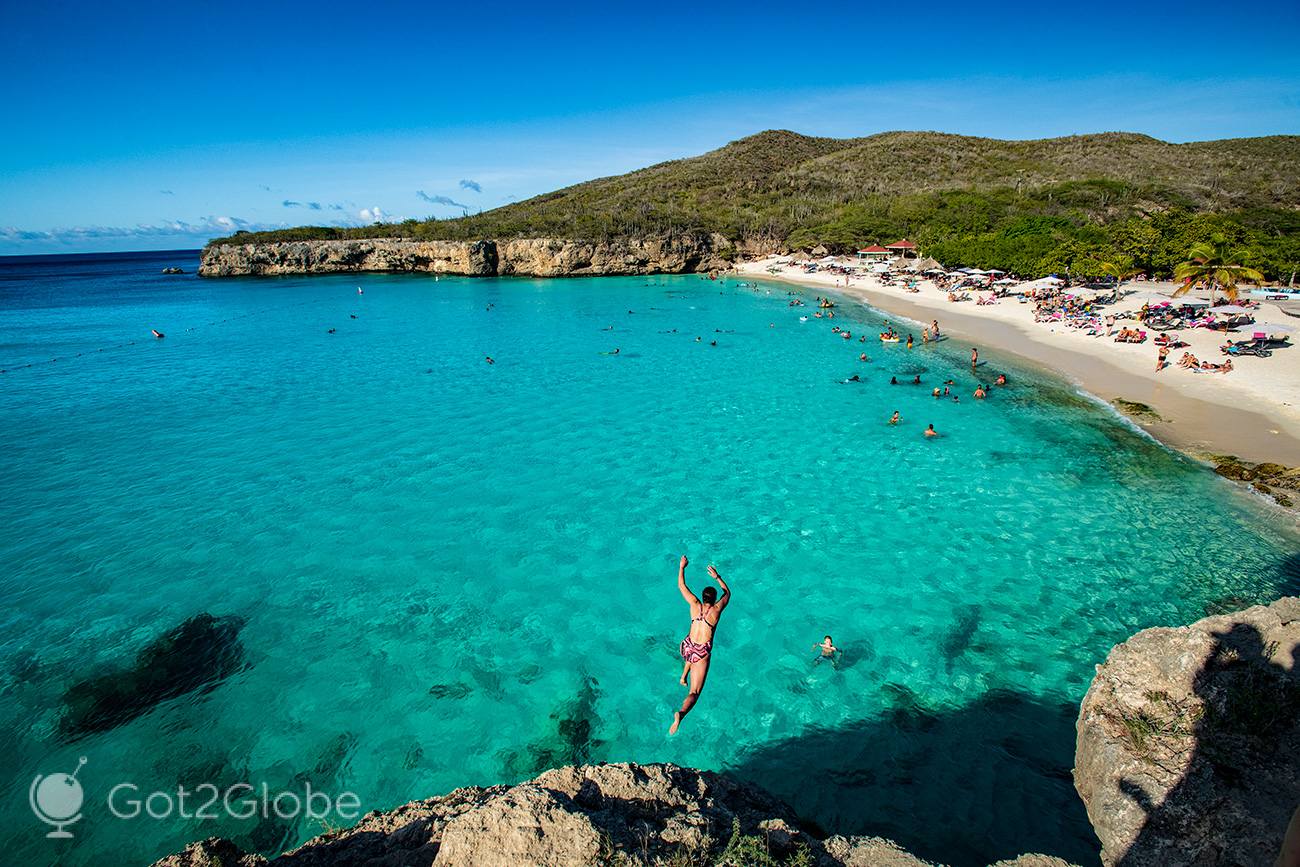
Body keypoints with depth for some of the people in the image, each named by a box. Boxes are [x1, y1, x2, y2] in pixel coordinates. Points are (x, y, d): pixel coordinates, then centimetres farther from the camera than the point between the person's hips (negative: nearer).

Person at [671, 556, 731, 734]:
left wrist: (682, 567, 20)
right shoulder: (716, 609, -7)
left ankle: (683, 678, 51)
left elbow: (681, 586, 10)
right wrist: (717, 577, 20)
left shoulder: (695, 605, -2)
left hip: (686, 646, 4)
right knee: (694, 693, -6)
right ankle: (681, 714, -33)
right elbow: (727, 592, 13)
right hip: (702, 654, -4)